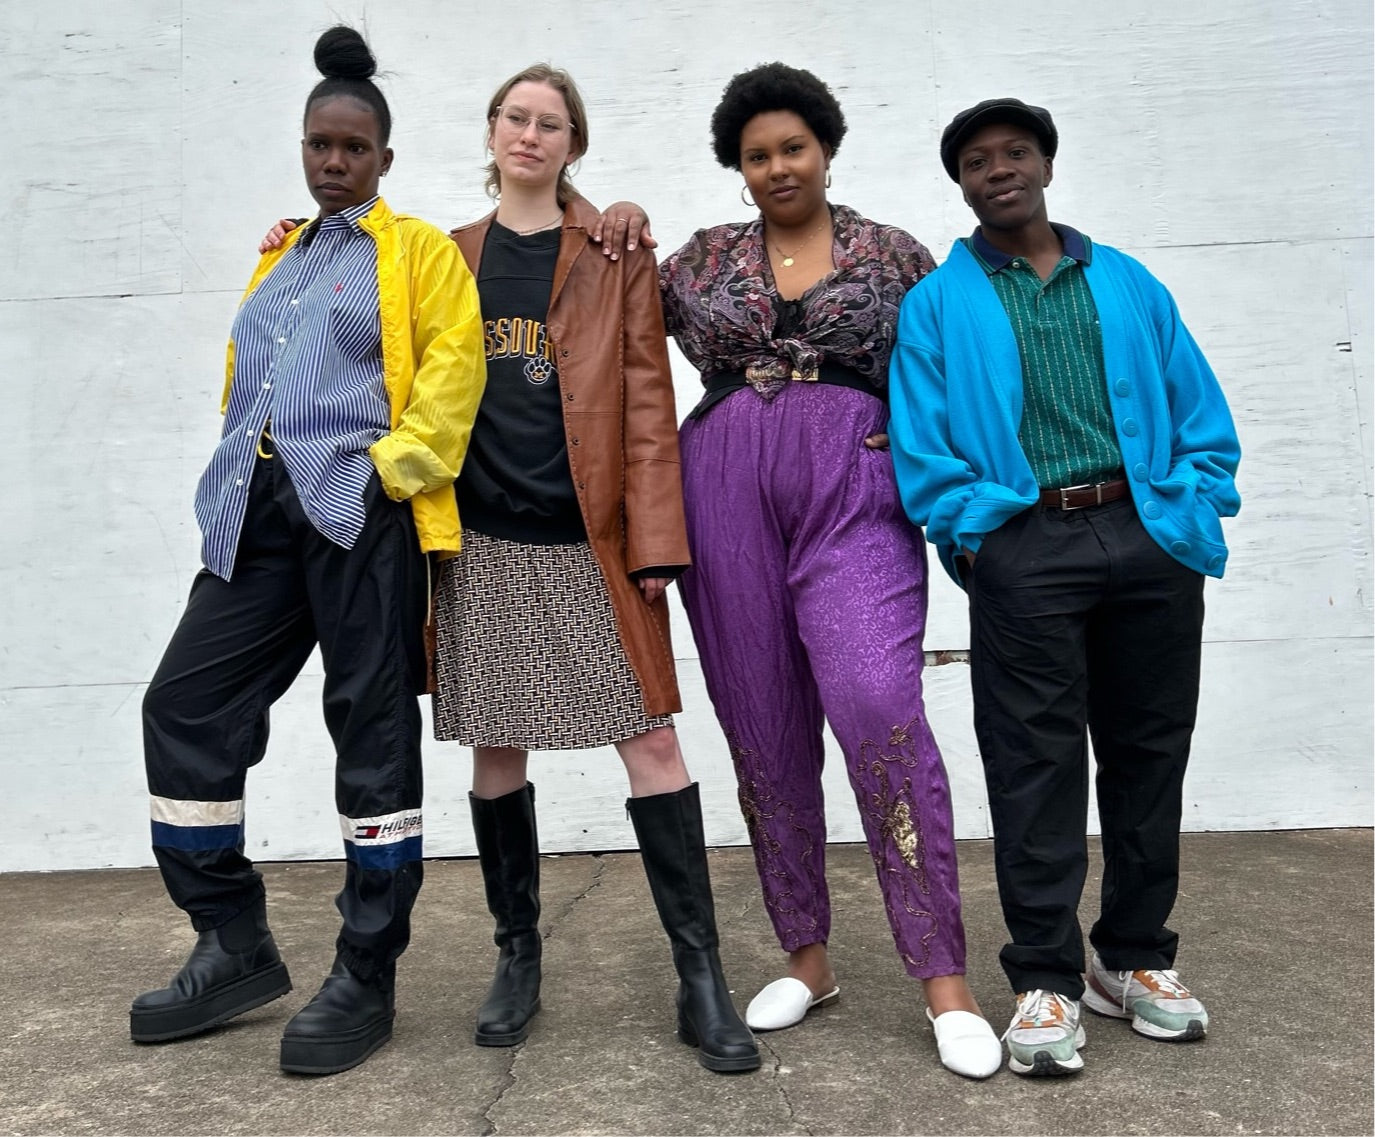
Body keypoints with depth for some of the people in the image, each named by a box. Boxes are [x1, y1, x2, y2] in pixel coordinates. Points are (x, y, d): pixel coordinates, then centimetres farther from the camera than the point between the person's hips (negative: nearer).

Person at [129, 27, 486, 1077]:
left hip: (361, 508, -7)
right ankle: (236, 948, 18)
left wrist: (397, 464, -15)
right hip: (258, 514, 7)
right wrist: (231, 490, 14)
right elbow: (242, 383, 27)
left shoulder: (417, 249, 7)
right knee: (185, 706, 2)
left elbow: (454, 360, -7)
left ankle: (367, 981, 9)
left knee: (372, 730, -2)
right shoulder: (277, 261, 25)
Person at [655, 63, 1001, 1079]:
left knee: (879, 708, -20)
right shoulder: (705, 257, 16)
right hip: (728, 497, 3)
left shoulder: (892, 253, 11)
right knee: (766, 735, 5)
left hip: (855, 492, -2)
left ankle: (945, 980, -8)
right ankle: (807, 957, 21)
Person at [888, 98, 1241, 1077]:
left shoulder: (1129, 284, 15)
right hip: (1024, 548, -3)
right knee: (1036, 765, -1)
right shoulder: (939, 304, 8)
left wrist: (1194, 517, -2)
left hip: (1151, 543, 3)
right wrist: (977, 533, -12)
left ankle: (1135, 958, 26)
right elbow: (922, 445, -1)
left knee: (1149, 755, 9)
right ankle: (1048, 979, 11)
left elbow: (1202, 414, 11)